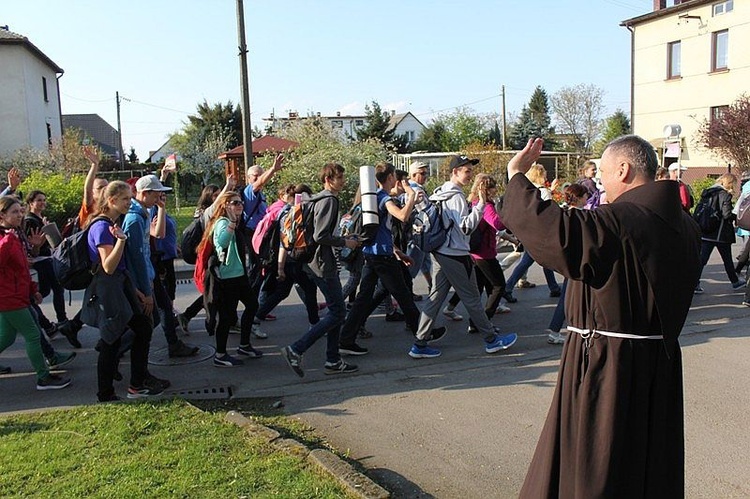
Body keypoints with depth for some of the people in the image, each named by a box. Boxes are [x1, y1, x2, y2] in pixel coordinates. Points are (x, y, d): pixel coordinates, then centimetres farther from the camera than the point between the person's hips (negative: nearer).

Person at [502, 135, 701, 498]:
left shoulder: (618, 222, -23)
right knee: (652, 467, 21)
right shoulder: (682, 224, 5)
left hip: (606, 365, -8)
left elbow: (548, 228, -32)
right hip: (662, 362, 8)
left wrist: (517, 176, -17)